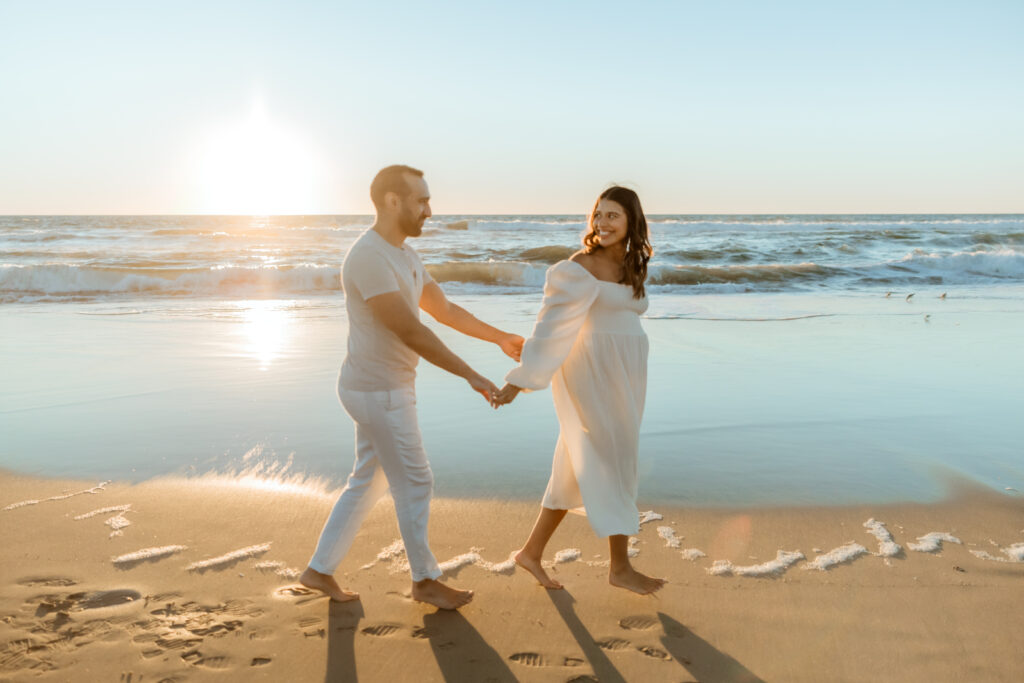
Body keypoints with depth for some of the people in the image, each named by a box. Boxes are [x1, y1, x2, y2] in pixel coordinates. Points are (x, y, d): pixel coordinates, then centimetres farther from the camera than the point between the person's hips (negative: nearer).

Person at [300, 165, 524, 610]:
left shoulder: (403, 255, 10)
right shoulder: (368, 257, -23)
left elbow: (444, 309, 19)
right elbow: (410, 332, -26)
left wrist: (499, 337, 21)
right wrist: (471, 376, -22)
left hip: (383, 389, 10)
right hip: (379, 393, -10)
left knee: (368, 482, 18)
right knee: (414, 483, 4)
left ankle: (320, 570, 29)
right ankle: (425, 580, 23)